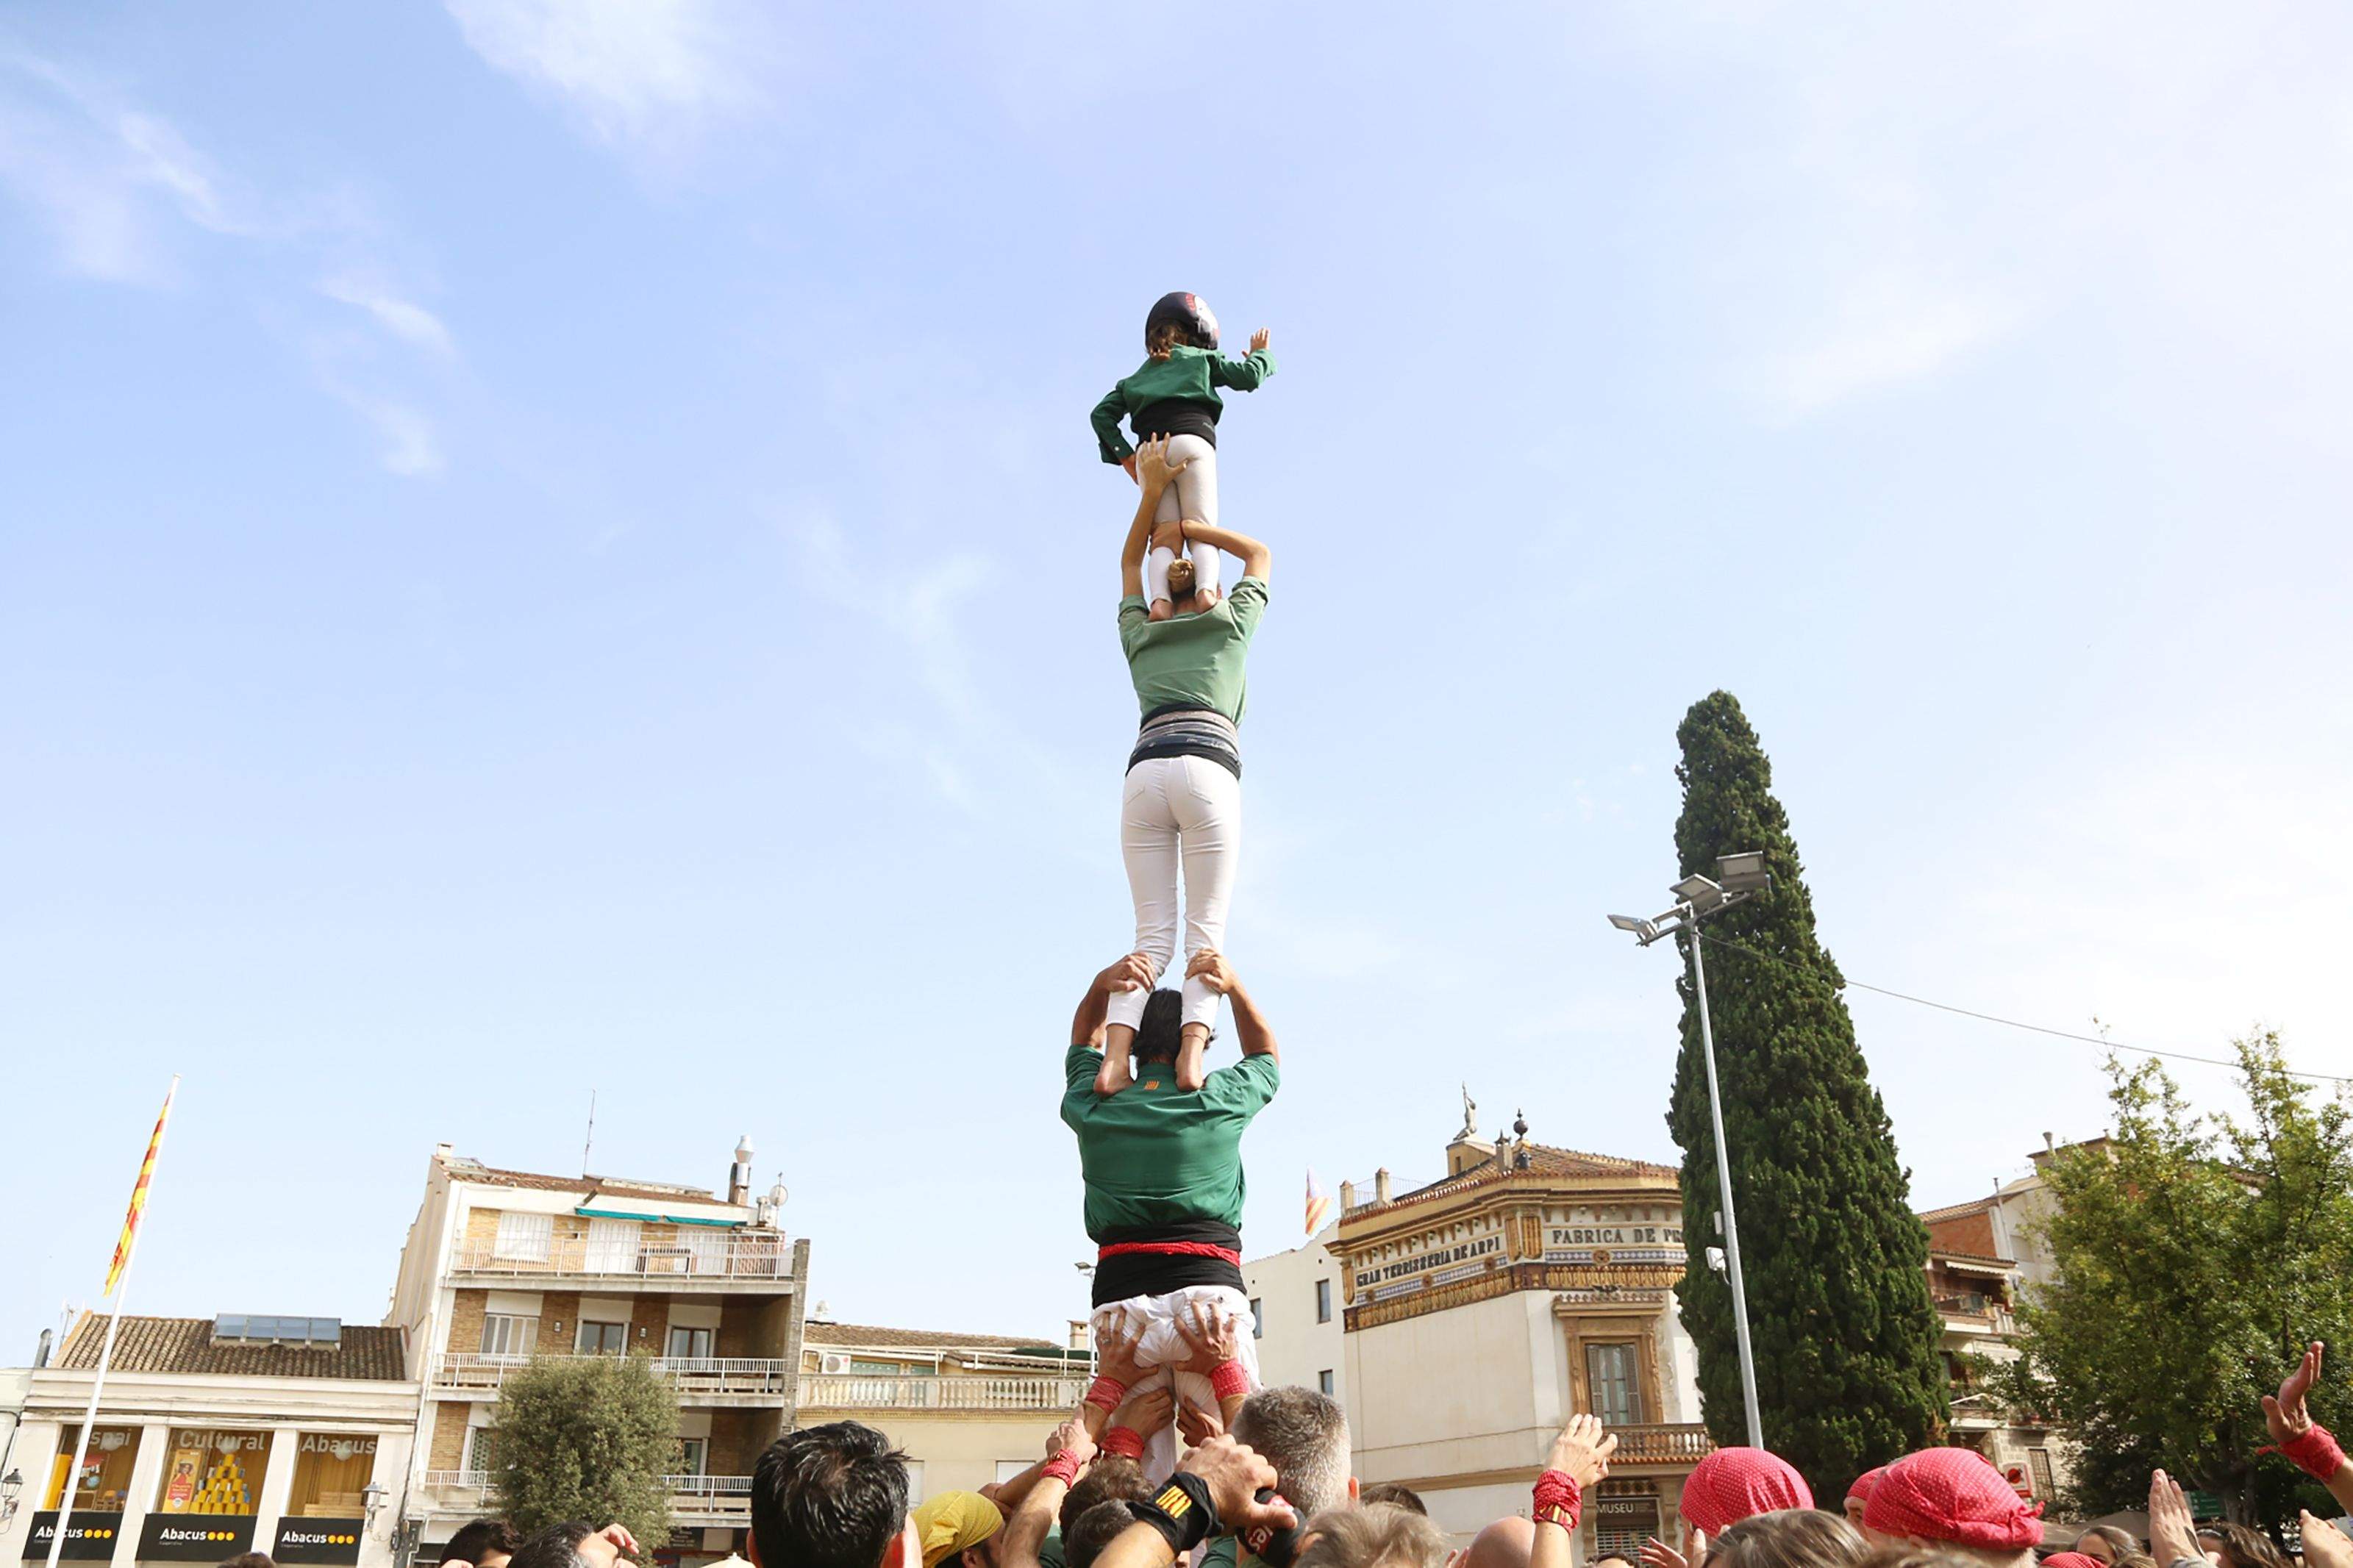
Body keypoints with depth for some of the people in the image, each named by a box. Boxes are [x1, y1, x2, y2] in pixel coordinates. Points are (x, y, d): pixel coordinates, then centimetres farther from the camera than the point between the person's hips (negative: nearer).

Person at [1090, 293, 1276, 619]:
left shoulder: (1135, 378, 33)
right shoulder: (1200, 358, 23)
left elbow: (1102, 414, 19)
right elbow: (1248, 377, 17)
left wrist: (1124, 455, 14)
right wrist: (1261, 353, 37)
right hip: (1191, 442, -3)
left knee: (1165, 538, -6)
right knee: (1201, 531, -12)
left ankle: (1160, 599, -34)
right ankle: (1207, 589, -41)